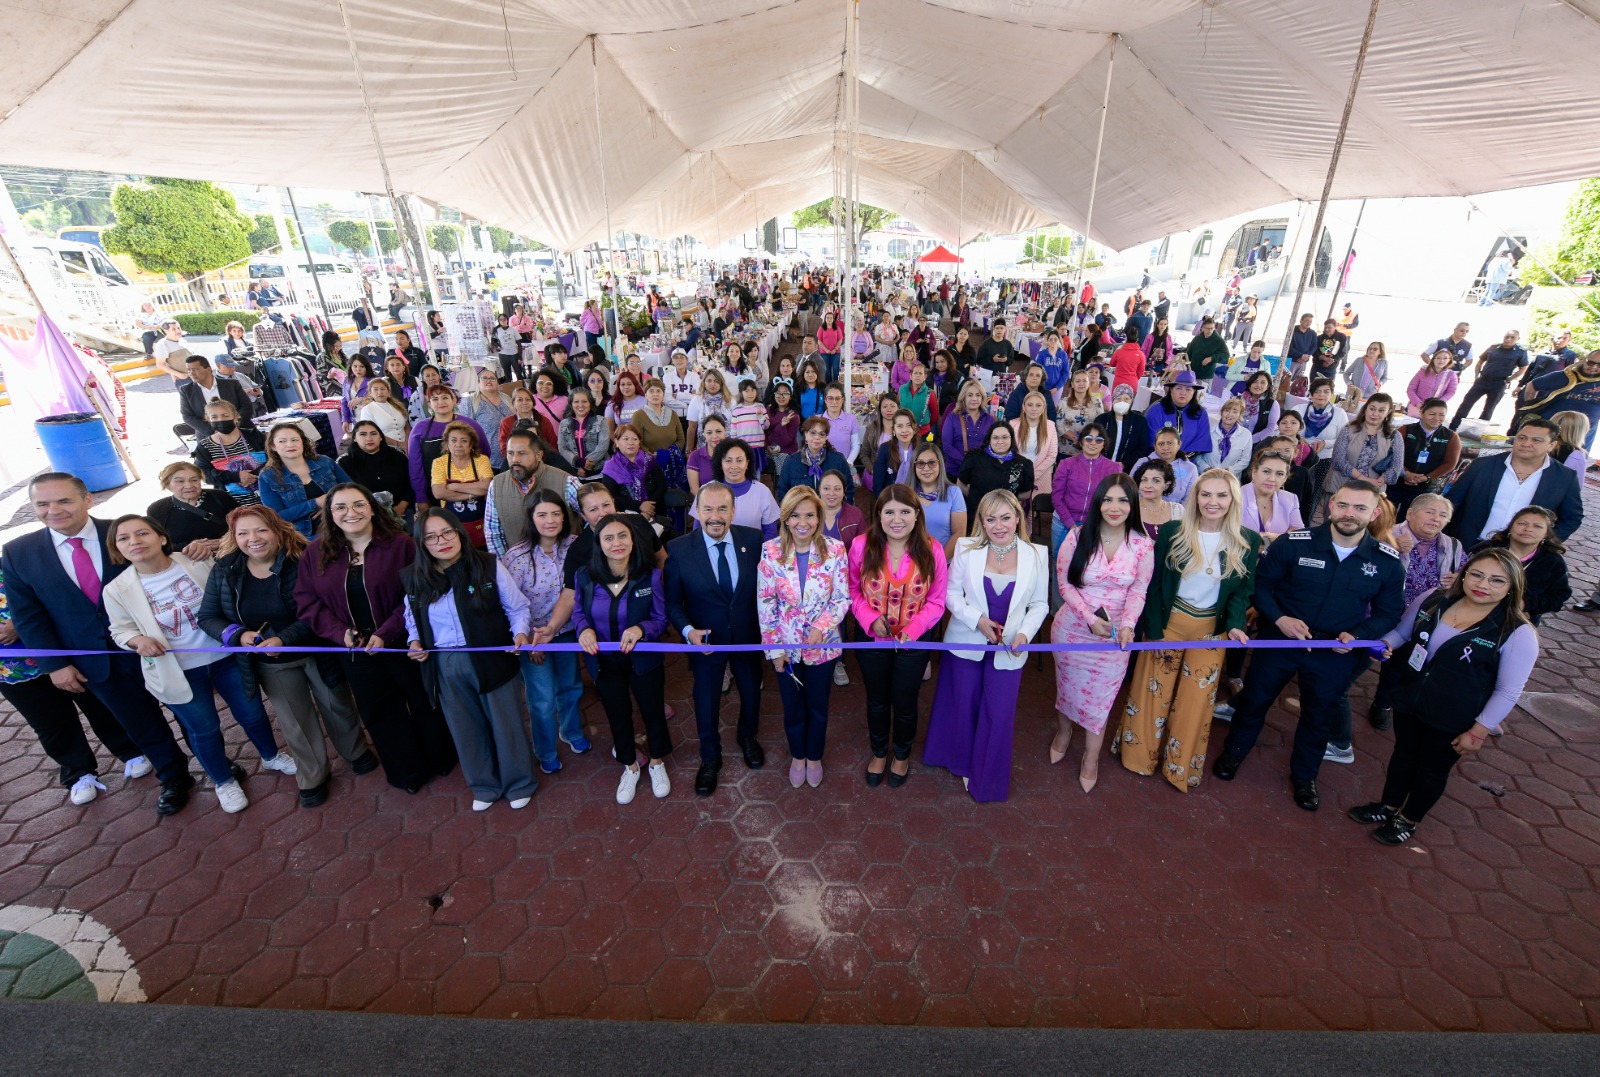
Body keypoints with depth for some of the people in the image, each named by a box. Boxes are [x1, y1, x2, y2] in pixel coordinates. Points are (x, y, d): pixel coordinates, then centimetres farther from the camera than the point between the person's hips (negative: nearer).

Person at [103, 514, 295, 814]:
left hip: (226, 657, 1)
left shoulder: (198, 564, -11)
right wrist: (138, 640, -19)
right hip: (178, 672, 0)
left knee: (252, 713, 14)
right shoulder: (117, 590, -9)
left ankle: (271, 756, 40)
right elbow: (121, 630, 2)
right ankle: (223, 781, 35)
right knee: (204, 729, 12)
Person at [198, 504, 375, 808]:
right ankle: (311, 777, 38)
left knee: (338, 706, 17)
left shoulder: (302, 562, -21)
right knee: (295, 723, 17)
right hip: (270, 664, 3)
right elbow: (208, 617, -3)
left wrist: (285, 638, -35)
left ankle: (356, 753, 44)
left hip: (317, 651, -3)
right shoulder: (225, 570, -8)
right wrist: (238, 635, -22)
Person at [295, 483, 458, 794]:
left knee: (425, 703, 13)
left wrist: (386, 633, -21)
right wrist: (340, 632, -14)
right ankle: (407, 772, 36)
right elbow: (306, 602, 0)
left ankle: (441, 758, 37)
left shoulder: (400, 544, -12)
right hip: (355, 651, 4)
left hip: (402, 643, -3)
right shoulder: (315, 553, 0)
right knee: (380, 713, 16)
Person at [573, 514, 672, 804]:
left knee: (653, 711, 17)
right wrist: (584, 629, -21)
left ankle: (657, 763, 48)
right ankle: (630, 767, 48)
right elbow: (578, 612, 0)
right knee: (618, 716, 21)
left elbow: (661, 619, -14)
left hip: (643, 659, -1)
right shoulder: (584, 576, -15)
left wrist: (640, 629, -34)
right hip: (604, 661, 2)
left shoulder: (650, 575, -20)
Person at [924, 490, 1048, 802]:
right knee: (964, 708, 17)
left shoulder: (1036, 555, -6)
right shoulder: (967, 549, -8)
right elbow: (951, 592, -4)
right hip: (966, 643, 0)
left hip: (1008, 649, 0)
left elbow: (1040, 604, 0)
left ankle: (988, 779, 32)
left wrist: (1024, 633, -16)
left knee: (999, 715, 8)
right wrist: (977, 620, -17)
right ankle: (963, 763, 43)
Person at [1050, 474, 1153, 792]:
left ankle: (1091, 758, 31)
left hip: (1114, 634, 0)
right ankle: (1063, 734, 47)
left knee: (1100, 694, 10)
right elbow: (1064, 582, -9)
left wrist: (1127, 624, -21)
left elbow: (1138, 591, -5)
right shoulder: (1077, 536, -13)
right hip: (1072, 627, 0)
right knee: (1067, 685, 18)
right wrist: (1089, 618, -18)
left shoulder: (1142, 545, -9)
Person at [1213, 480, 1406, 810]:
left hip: (1335, 653, 2)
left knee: (1320, 716, 19)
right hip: (1280, 639, -2)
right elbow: (1261, 583, -6)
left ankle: (1304, 775, 43)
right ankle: (1233, 753, 38)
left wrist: (1357, 636, -14)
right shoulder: (1294, 543, -16)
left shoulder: (1388, 562, -8)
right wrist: (1279, 618, -21)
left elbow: (1389, 612, 3)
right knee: (1254, 699, 13)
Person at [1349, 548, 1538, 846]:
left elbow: (1508, 691, -13)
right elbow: (1401, 632, 7)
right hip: (1408, 700, 3)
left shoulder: (1518, 634, -18)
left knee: (1432, 769, 17)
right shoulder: (1432, 600, -9)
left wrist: (1479, 731, -12)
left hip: (1453, 721, -3)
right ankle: (1388, 807, 44)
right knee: (1403, 753, 22)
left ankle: (1408, 820, 40)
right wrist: (1386, 644, -15)